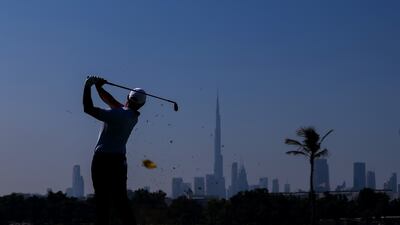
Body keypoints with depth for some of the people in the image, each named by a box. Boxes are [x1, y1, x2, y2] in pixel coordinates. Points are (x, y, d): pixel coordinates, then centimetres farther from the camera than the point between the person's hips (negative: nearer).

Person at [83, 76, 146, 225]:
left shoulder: (118, 115, -17)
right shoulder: (133, 116, 8)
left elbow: (88, 108, -16)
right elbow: (111, 101, 20)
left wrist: (87, 86, -6)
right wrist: (98, 87, 15)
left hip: (103, 160, -8)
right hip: (120, 160, 8)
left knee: (103, 201, -7)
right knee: (121, 200, 10)